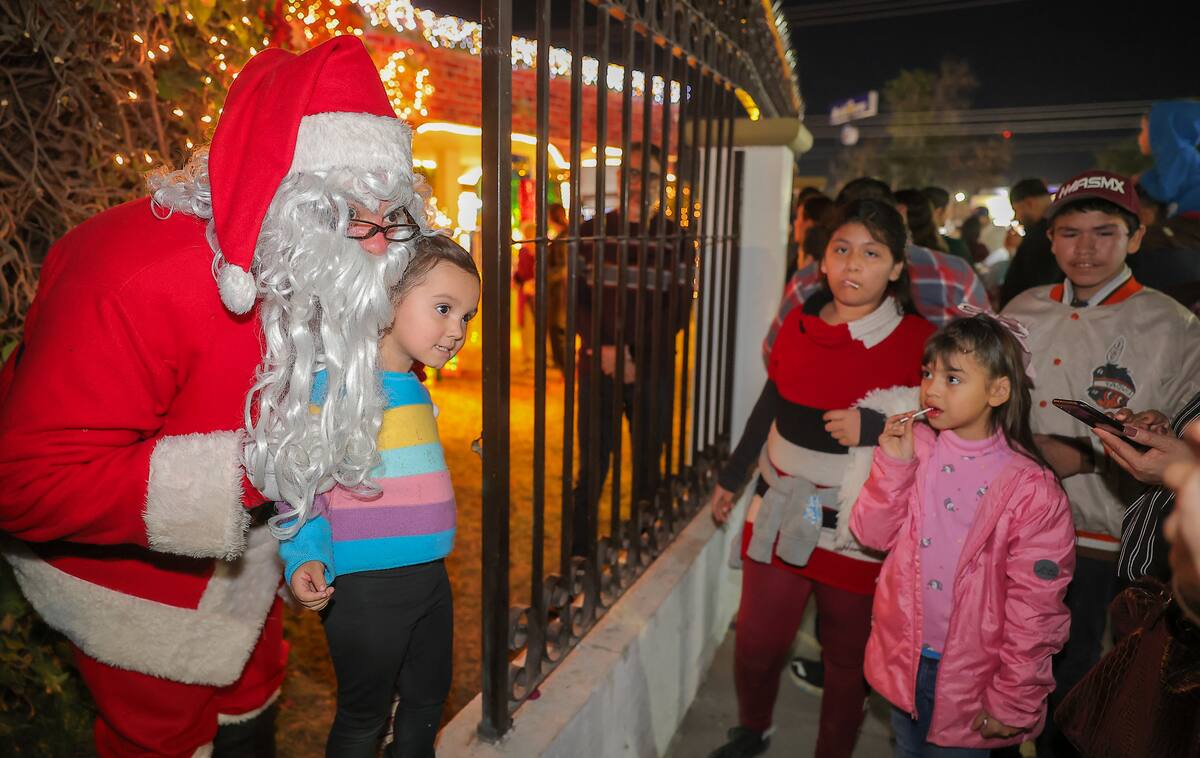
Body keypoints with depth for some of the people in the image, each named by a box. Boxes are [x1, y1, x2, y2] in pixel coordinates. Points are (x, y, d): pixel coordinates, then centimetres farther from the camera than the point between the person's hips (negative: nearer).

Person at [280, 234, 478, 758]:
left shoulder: (418, 393, 7)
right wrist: (306, 557, -28)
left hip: (430, 575, 8)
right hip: (365, 586, -7)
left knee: (428, 698, 24)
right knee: (363, 716, 13)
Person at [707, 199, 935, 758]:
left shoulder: (918, 341, -11)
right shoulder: (798, 324, 0)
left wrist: (873, 428, -24)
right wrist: (731, 478, 19)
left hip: (862, 532, -3)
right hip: (782, 515, 3)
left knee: (847, 658, 14)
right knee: (755, 642, 11)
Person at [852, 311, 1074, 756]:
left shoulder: (1031, 487, -17)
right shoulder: (914, 446, -7)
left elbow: (1035, 607, -13)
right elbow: (872, 535, -6)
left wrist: (1012, 702, -9)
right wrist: (893, 464, -19)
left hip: (969, 670, -4)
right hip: (902, 656, 4)